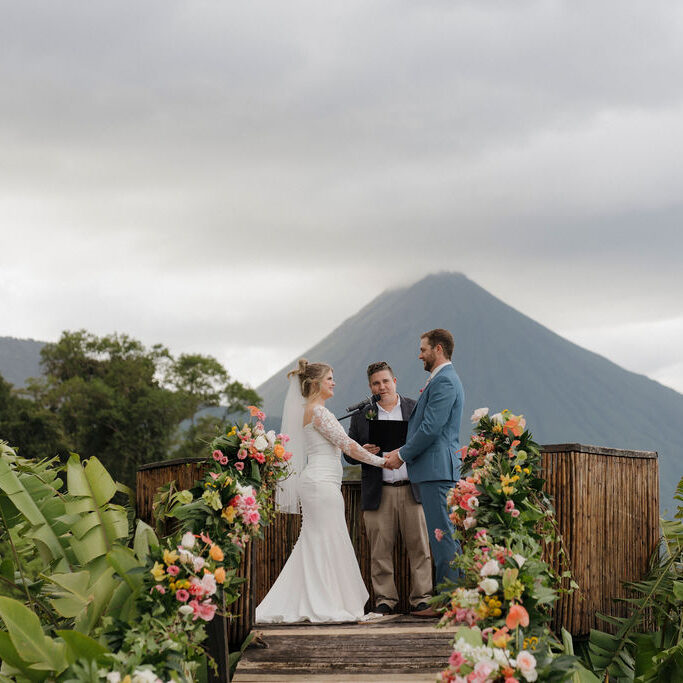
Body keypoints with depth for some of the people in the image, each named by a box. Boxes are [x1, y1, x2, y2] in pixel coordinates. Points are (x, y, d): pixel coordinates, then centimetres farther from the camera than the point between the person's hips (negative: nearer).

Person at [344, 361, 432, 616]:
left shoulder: (415, 408, 10)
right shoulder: (361, 415, 10)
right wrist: (362, 451, -12)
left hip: (412, 489, 0)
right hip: (378, 493, 0)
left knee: (419, 546, 0)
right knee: (380, 549, 1)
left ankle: (422, 597, 6)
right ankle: (385, 599, 9)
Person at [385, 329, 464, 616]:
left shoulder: (444, 382, -13)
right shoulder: (444, 380, 21)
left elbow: (431, 428, -18)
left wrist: (403, 455, -8)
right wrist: (403, 451, 14)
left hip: (437, 469, -11)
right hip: (436, 469, 11)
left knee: (443, 535, -10)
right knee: (441, 536, 11)